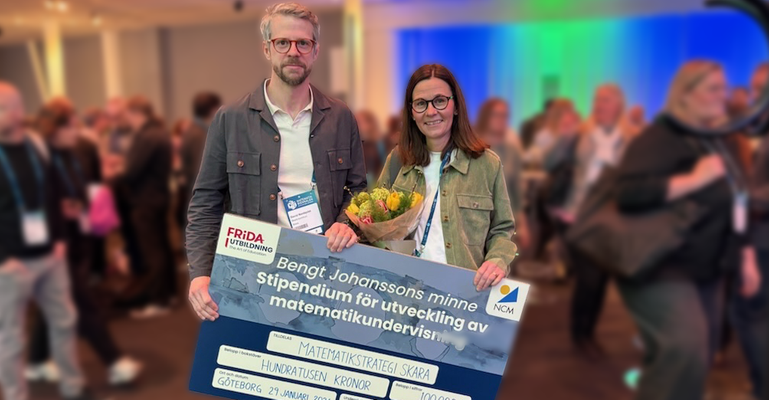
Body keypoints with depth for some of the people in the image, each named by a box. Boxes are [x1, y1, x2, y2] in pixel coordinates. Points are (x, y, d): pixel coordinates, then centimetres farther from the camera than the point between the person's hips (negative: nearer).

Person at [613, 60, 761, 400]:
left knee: (699, 355, 13)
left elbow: (736, 207, 21)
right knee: (686, 351, -21)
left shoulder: (717, 142, 13)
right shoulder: (659, 138, -14)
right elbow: (629, 192, -30)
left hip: (705, 270, 9)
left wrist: (747, 258, 16)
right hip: (660, 266, -9)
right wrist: (695, 179, -25)